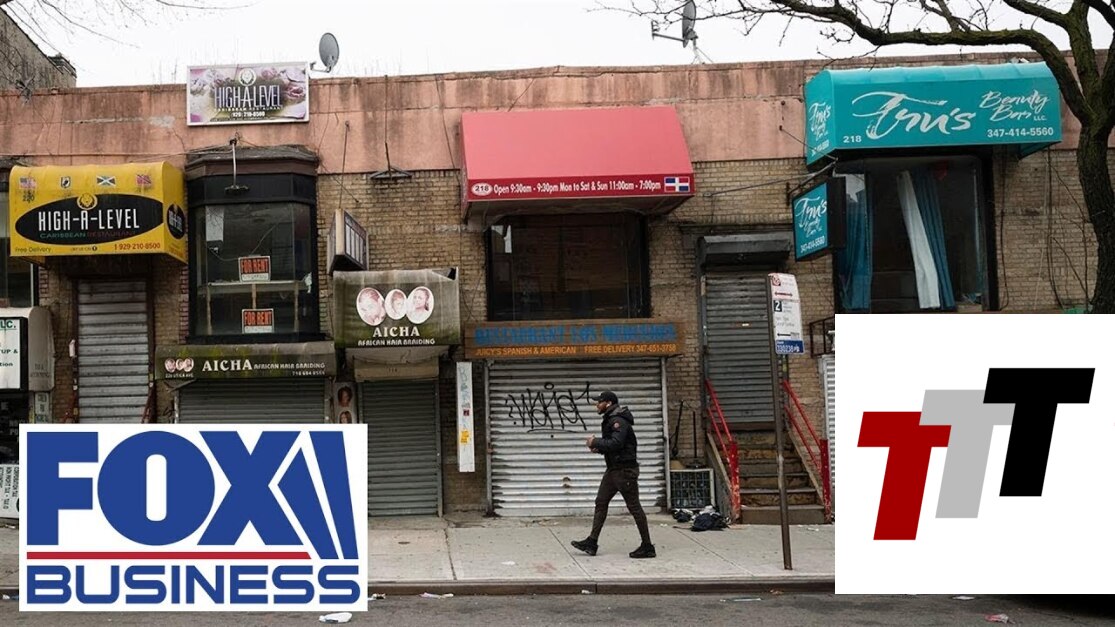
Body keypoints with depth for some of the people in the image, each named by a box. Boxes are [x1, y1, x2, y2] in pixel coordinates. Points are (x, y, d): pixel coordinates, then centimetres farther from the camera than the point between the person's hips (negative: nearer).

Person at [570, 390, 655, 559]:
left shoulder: (619, 421, -17)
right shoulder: (609, 420, 15)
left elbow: (616, 443, -28)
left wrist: (595, 442, -17)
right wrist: (599, 448, 5)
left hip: (625, 470, -10)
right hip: (614, 469, 11)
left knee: (634, 506, -5)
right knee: (601, 502, 8)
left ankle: (647, 547, 2)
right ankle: (592, 542, 10)